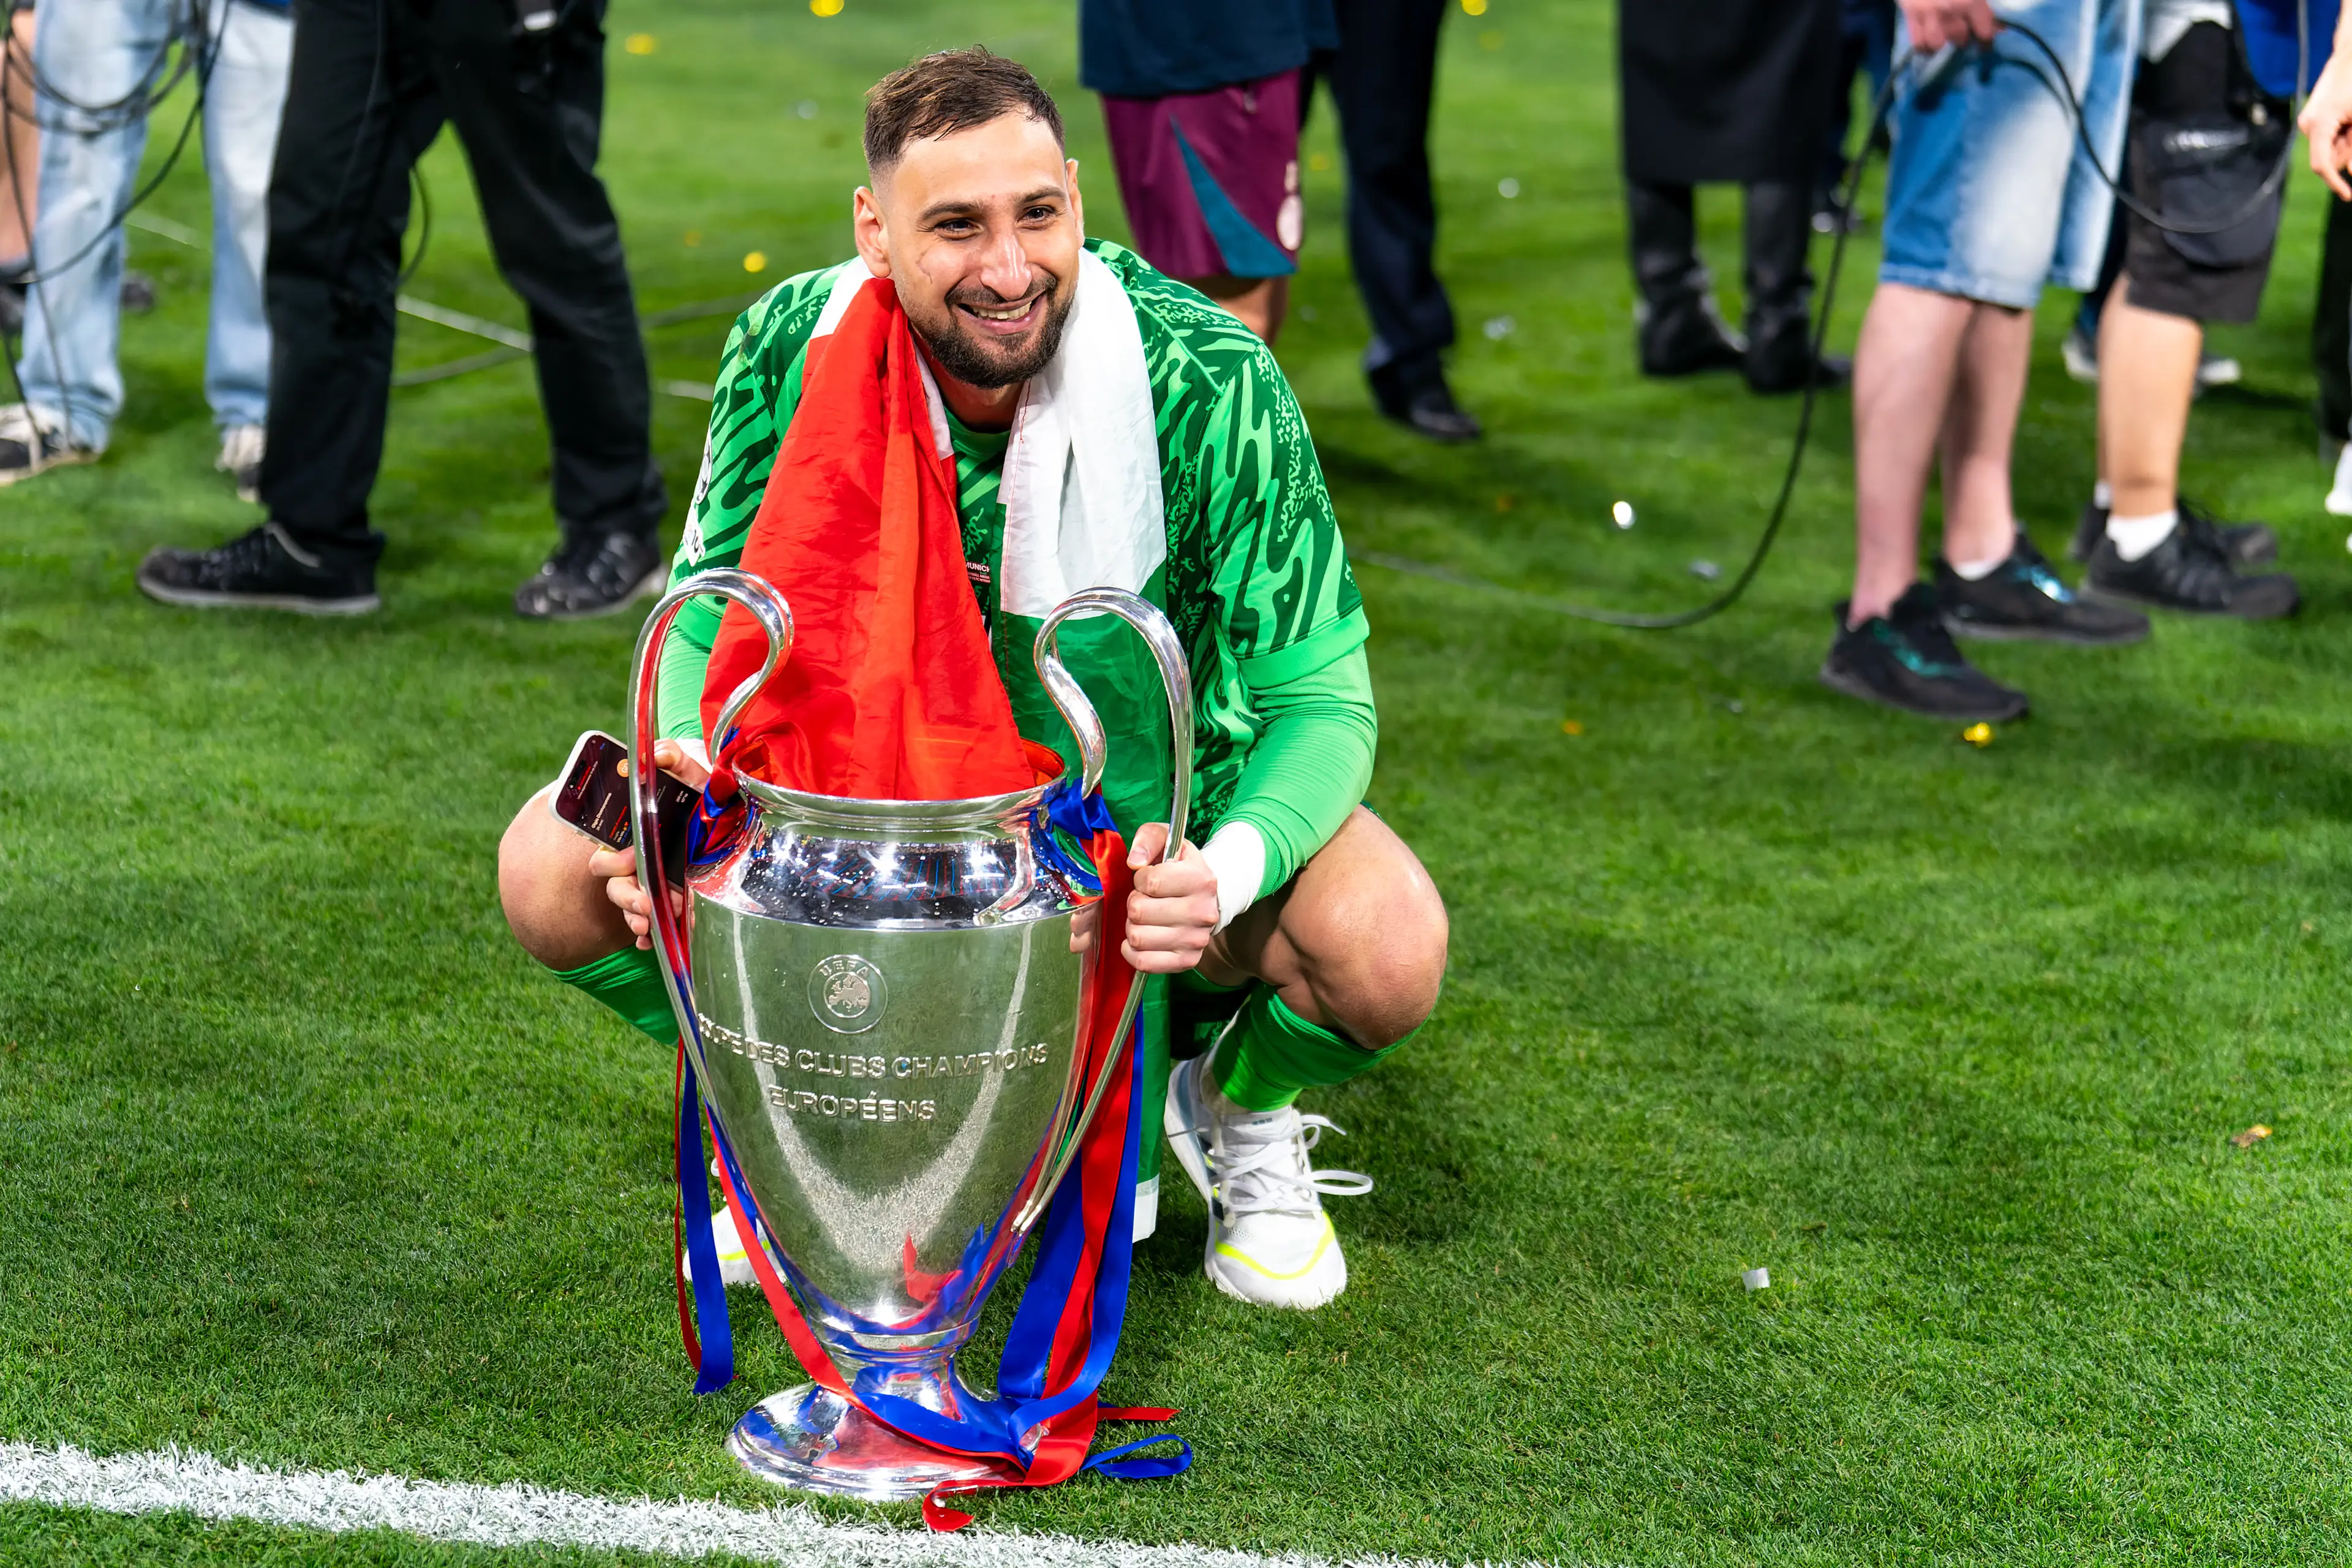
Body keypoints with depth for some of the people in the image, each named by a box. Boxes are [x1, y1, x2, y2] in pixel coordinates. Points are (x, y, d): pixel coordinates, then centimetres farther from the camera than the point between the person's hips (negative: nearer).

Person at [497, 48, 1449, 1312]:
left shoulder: (1206, 380, -26)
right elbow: (708, 612, -5)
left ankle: (1240, 1106, 7)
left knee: (1386, 949, -32)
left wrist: (1226, 874, -43)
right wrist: (687, 783, -28)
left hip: (1151, 808, -2)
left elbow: (1322, 699, -21)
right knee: (556, 871, -18)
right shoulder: (794, 348, -19)